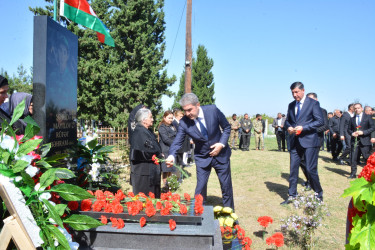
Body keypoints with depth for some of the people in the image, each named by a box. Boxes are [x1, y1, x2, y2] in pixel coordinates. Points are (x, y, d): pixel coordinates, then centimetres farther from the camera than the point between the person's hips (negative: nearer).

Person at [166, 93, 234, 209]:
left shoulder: (213, 110, -18)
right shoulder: (184, 122, -16)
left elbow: (227, 127, -5)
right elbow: (177, 142, -16)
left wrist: (222, 144, -17)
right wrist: (171, 156, -35)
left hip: (221, 154, 0)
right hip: (202, 158, 0)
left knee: (226, 187, 11)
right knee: (200, 188, -2)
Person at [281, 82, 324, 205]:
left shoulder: (313, 103, -4)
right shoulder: (291, 105, 14)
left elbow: (320, 121, -9)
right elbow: (287, 120, 22)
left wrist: (303, 128, -17)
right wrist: (289, 127, -1)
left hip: (309, 140, -5)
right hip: (295, 142, 6)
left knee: (310, 169, -2)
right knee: (293, 169, 6)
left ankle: (319, 194, 19)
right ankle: (291, 196, 15)